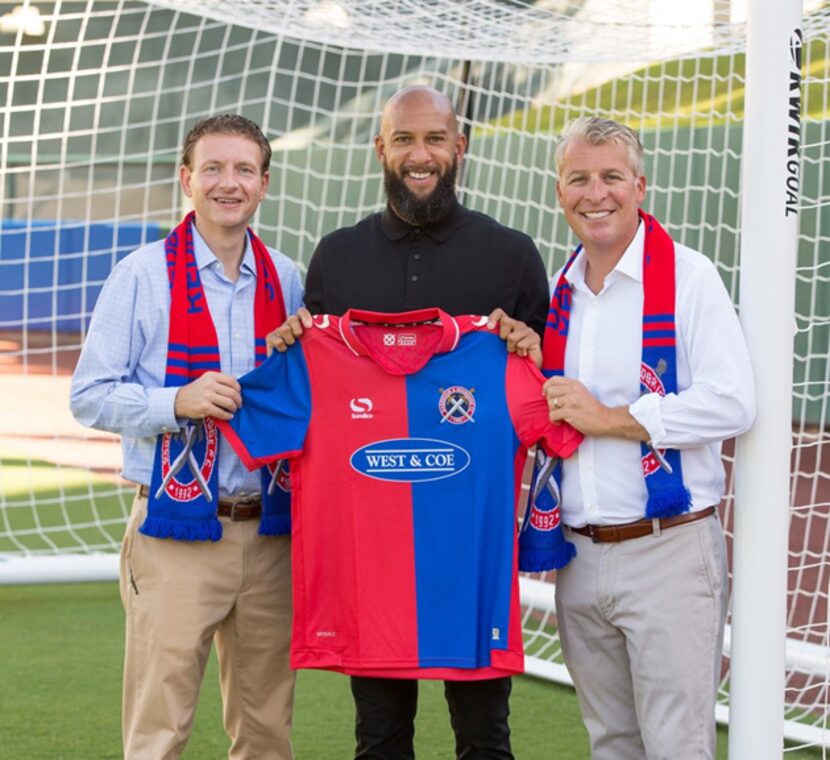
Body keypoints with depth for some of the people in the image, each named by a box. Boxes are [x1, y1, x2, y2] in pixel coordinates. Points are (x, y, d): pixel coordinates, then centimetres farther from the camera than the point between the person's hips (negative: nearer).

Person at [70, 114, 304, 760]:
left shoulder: (286, 279, 11)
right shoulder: (143, 275, -2)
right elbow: (89, 397, -4)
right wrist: (177, 401, -18)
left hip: (269, 530, 4)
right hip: (175, 531, -4)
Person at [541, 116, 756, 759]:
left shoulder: (687, 276, -7)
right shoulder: (559, 293, 13)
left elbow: (732, 404, -17)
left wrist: (610, 418, -16)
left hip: (669, 553, -6)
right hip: (580, 556, 6)